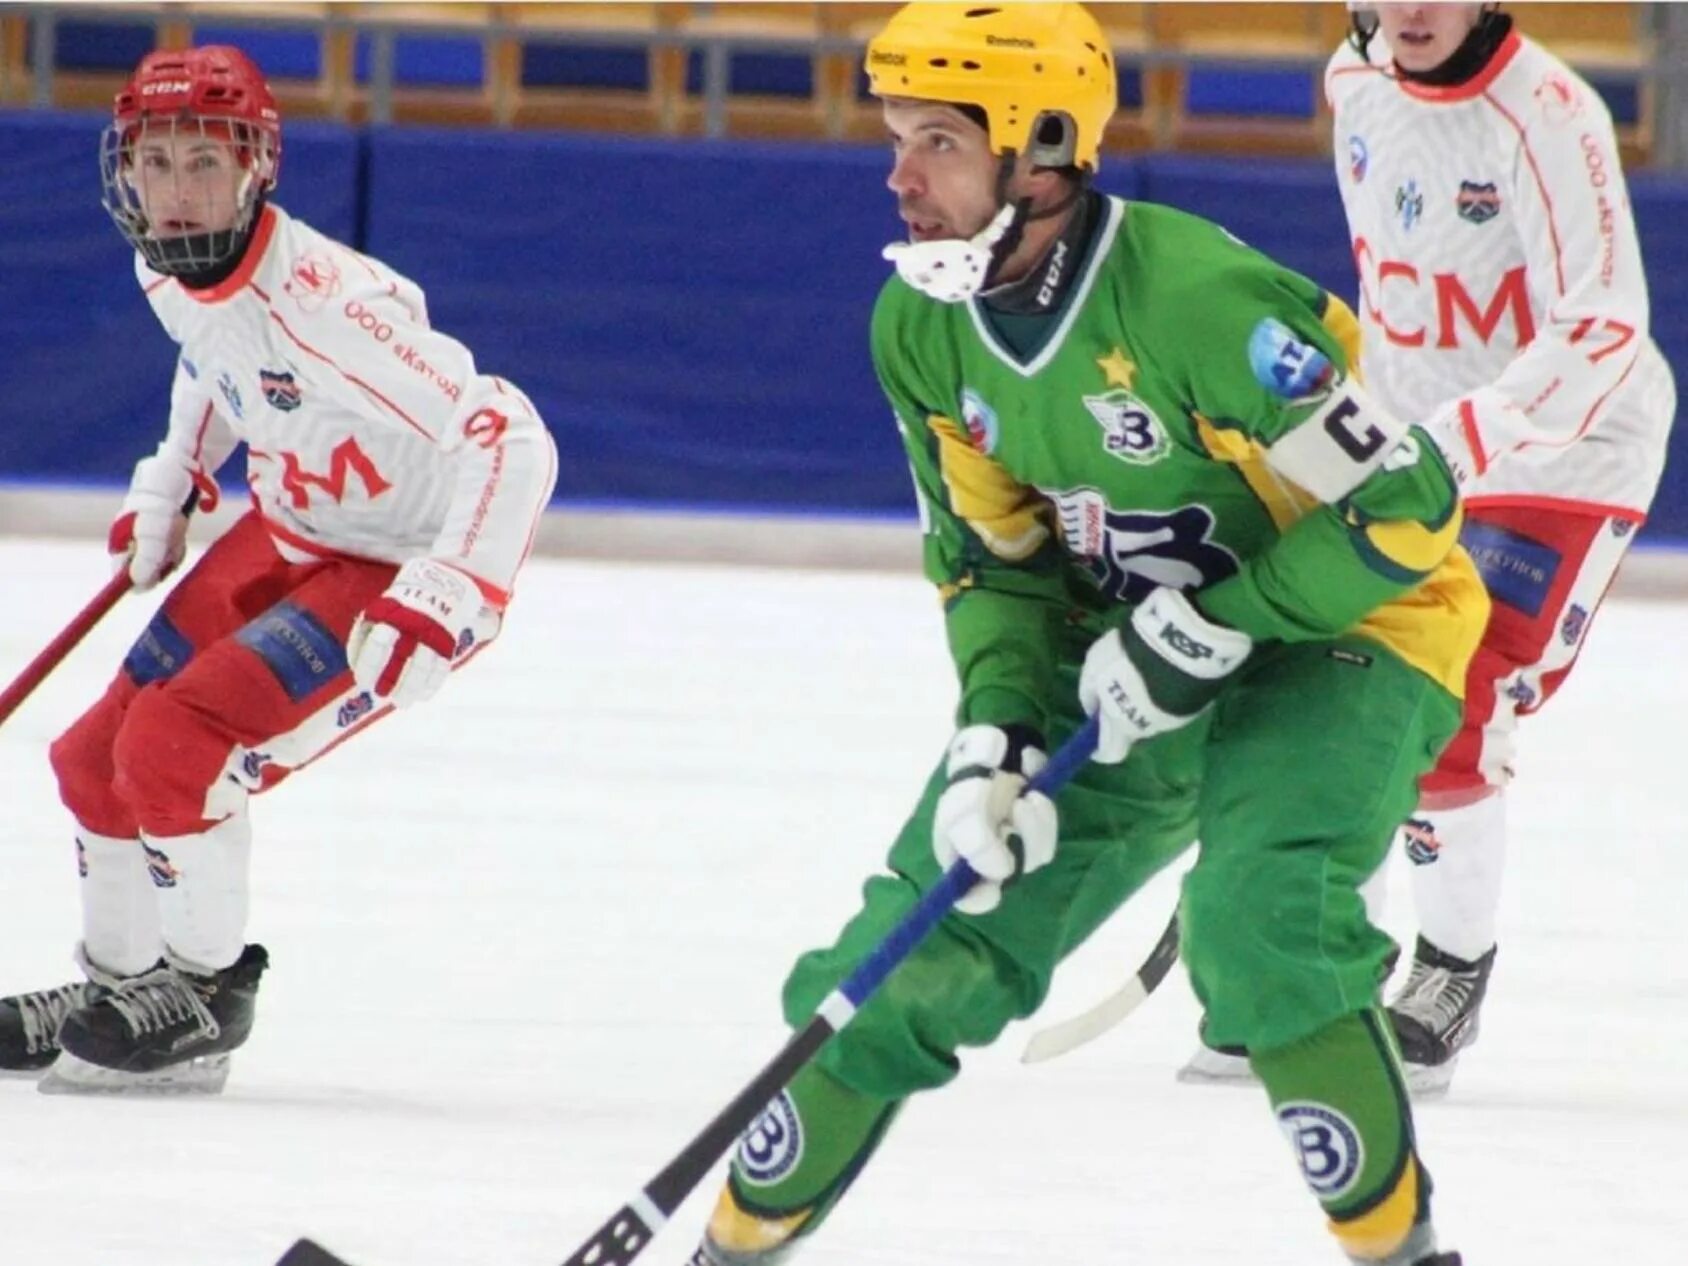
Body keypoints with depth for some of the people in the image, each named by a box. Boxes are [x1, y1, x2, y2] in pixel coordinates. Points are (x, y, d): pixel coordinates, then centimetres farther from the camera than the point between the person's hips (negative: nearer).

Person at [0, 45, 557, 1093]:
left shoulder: (323, 299, -33)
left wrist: (451, 593, -45)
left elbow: (512, 437, -37)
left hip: (395, 574, -8)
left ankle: (207, 992, 2)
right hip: (290, 533, 8)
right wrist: (171, 485, 13)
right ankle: (116, 981, 31)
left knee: (176, 747, -19)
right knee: (97, 757, 9)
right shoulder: (167, 270, -7)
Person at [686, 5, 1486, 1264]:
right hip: (1124, 649, 7)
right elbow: (992, 556, 4)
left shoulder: (1199, 296, -30)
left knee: (1256, 923, -31)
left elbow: (1403, 508, -26)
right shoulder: (925, 326, -6)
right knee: (917, 950, 1)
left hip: (1343, 636, -7)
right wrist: (996, 733, -12)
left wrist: (1209, 632, -26)